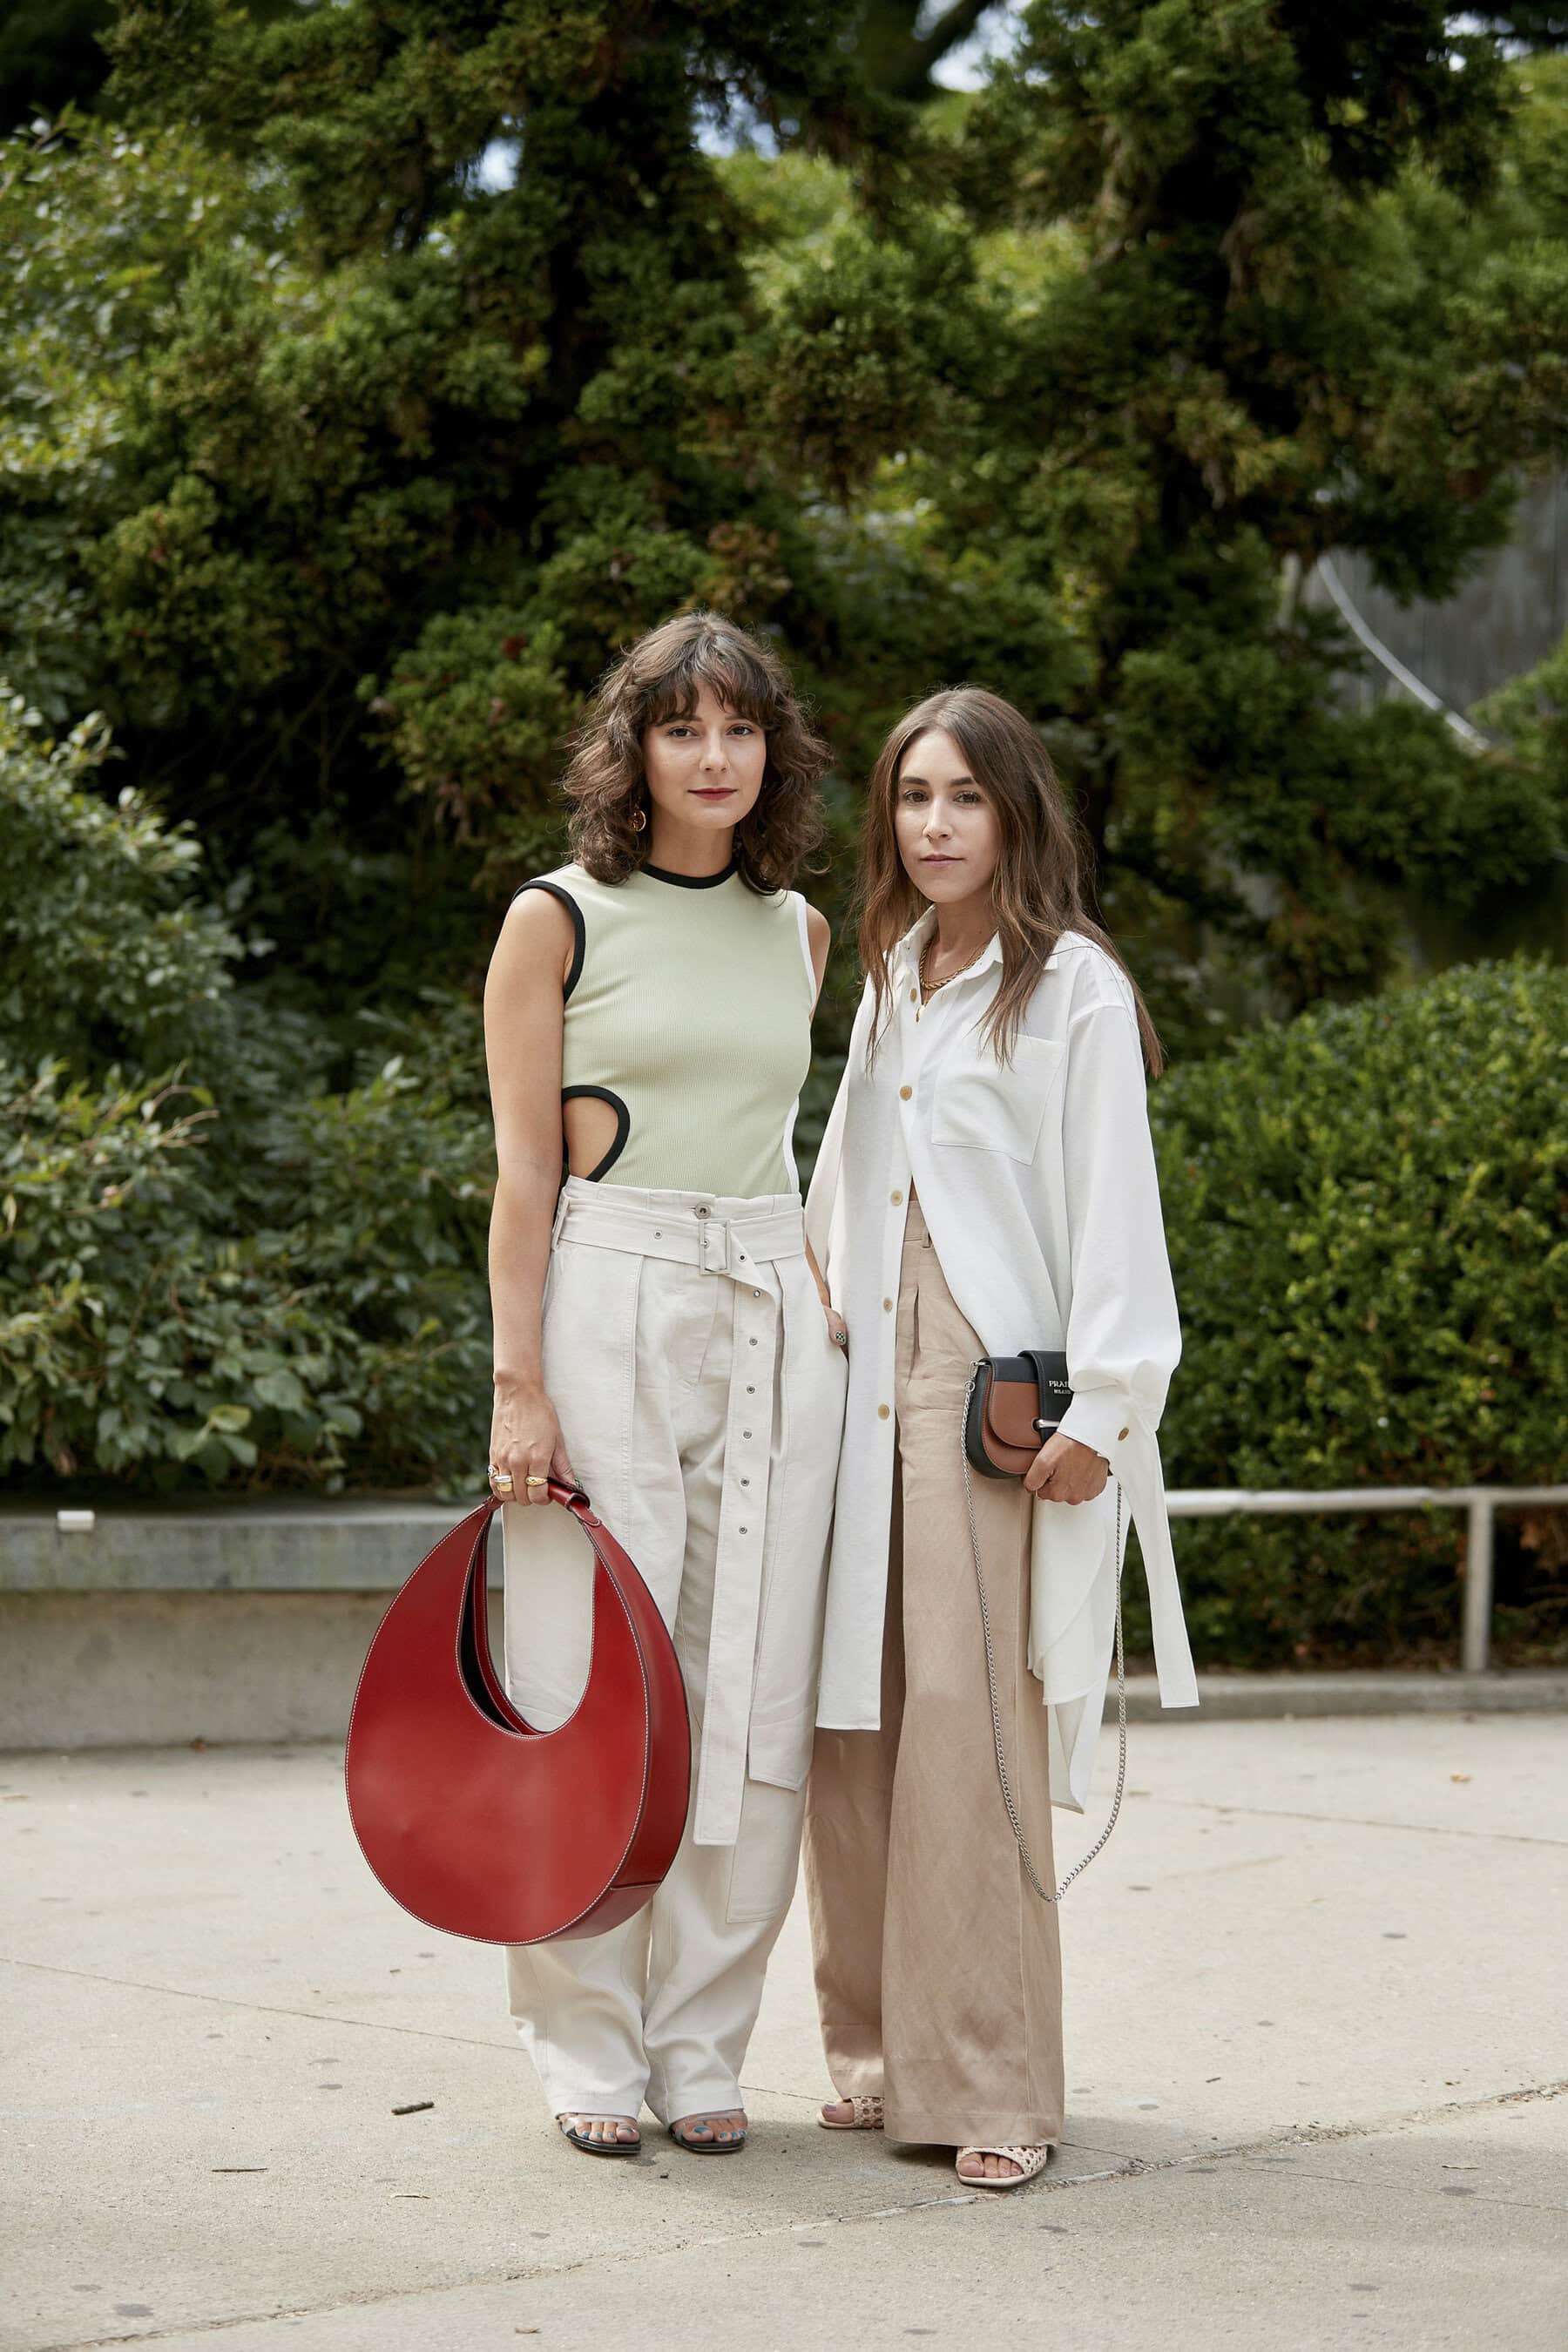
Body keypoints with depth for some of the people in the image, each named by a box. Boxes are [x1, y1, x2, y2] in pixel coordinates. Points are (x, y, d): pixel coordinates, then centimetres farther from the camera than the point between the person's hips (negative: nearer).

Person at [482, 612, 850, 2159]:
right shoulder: (560, 921, 1)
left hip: (773, 1329, 4)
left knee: (753, 1694, 2)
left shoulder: (799, 932, 15)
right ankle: (590, 2048, 7)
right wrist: (518, 1383, -10)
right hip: (607, 1315, -4)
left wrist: (808, 1268, 11)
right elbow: (526, 1170, -3)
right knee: (597, 1686, -4)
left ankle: (702, 2046, 11)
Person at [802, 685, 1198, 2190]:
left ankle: (990, 2082, -5)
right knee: (853, 1724, 3)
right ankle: (879, 2048, 12)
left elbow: (1113, 1205, -7)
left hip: (1002, 1405, -6)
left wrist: (1101, 1408, -13)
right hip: (868, 1390, 6)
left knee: (973, 1728, -10)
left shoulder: (1073, 989, -2)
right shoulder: (890, 982, 19)